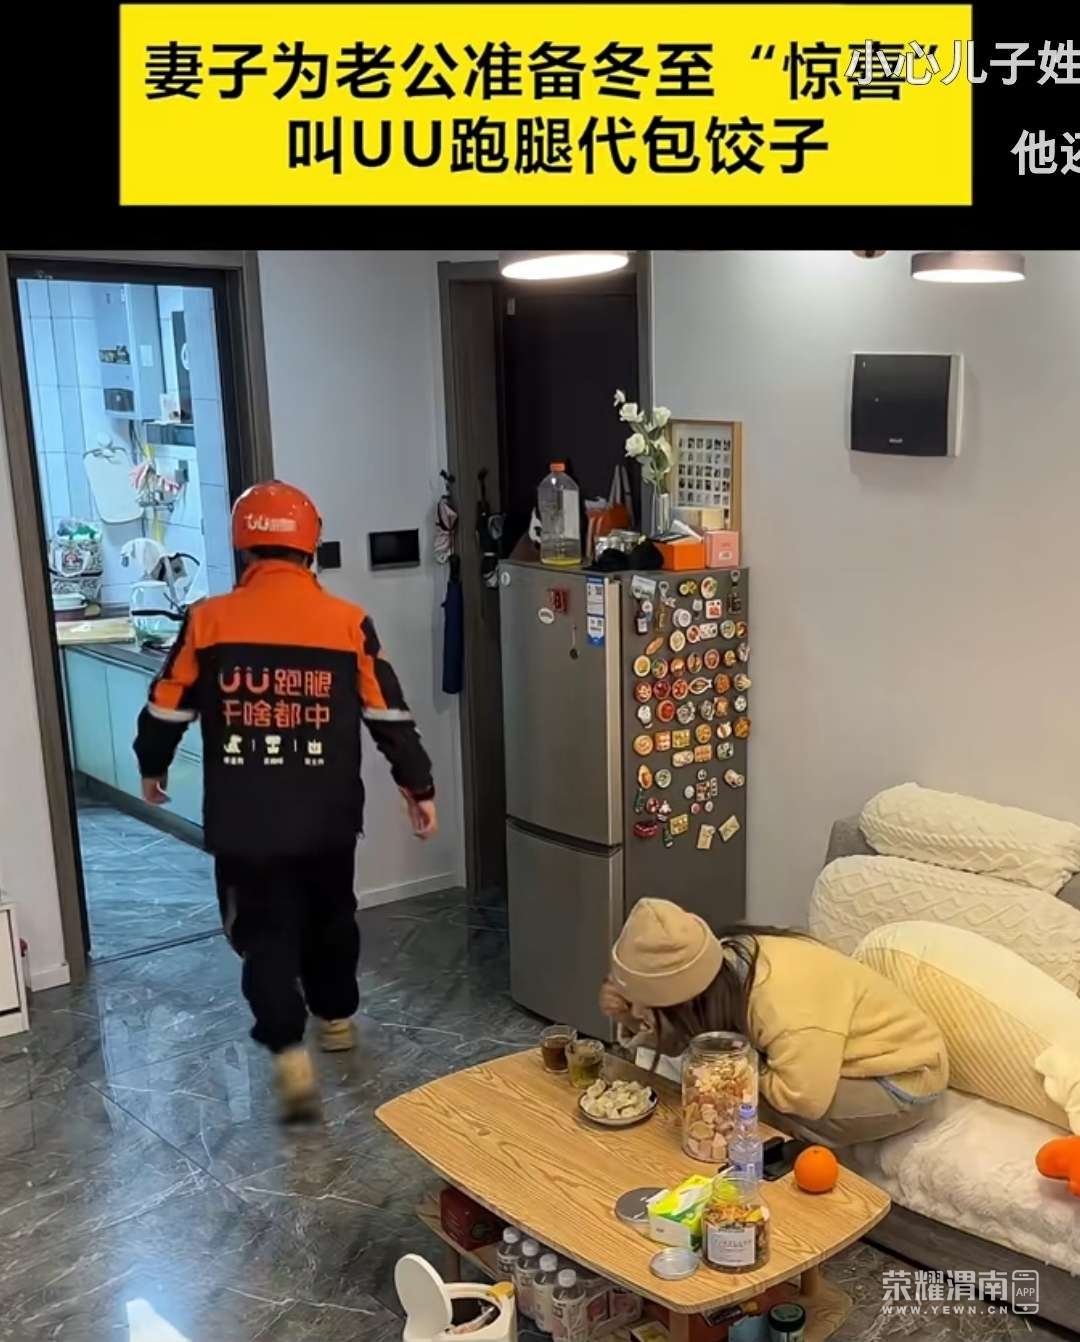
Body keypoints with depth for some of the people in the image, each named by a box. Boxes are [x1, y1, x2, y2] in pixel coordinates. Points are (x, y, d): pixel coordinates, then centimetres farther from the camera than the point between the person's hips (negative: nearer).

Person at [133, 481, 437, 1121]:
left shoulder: (208, 621, -7)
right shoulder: (349, 622, -6)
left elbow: (166, 710, 3)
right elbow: (390, 716, -2)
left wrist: (152, 768, 22)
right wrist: (420, 787, 11)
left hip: (245, 822, -1)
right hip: (328, 817, 2)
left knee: (265, 932, 9)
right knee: (331, 916, 22)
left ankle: (291, 1054, -4)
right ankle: (337, 1016, 40)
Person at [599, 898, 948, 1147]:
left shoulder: (786, 1004, -36)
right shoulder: (726, 962, -14)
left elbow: (805, 1099, -34)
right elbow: (681, 1037, -3)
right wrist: (629, 1017, -21)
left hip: (901, 1082, -8)